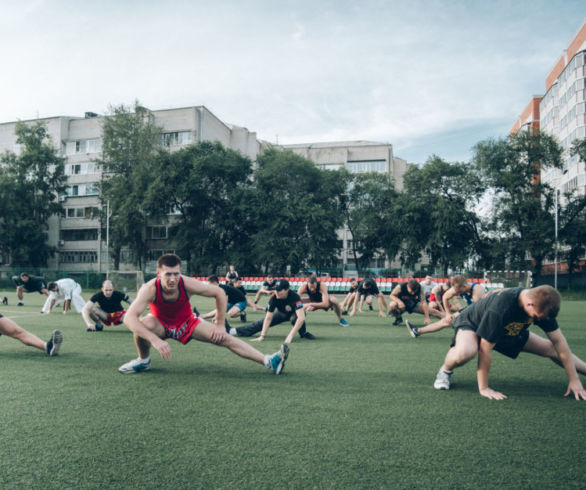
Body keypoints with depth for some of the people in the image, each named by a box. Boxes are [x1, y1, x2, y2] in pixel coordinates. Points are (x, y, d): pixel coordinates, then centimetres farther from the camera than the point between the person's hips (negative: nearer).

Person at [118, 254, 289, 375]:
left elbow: (219, 293, -18)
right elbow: (129, 318, -43)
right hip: (160, 324, -1)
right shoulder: (150, 289, -33)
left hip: (186, 322, 1)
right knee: (143, 325, -36)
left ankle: (269, 361, -20)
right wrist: (155, 340, -52)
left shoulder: (188, 284, -30)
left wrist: (220, 325, -16)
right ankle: (143, 360, -4)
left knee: (224, 338, -16)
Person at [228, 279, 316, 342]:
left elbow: (301, 318, -49)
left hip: (293, 314, -4)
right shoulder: (274, 297, -29)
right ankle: (235, 331, 10)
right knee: (261, 323, -2)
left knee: (295, 318, -39)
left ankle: (304, 333, -13)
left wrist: (290, 335, -53)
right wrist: (262, 336, -31)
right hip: (281, 313, 4)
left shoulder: (294, 297, -41)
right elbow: (268, 318, -24)